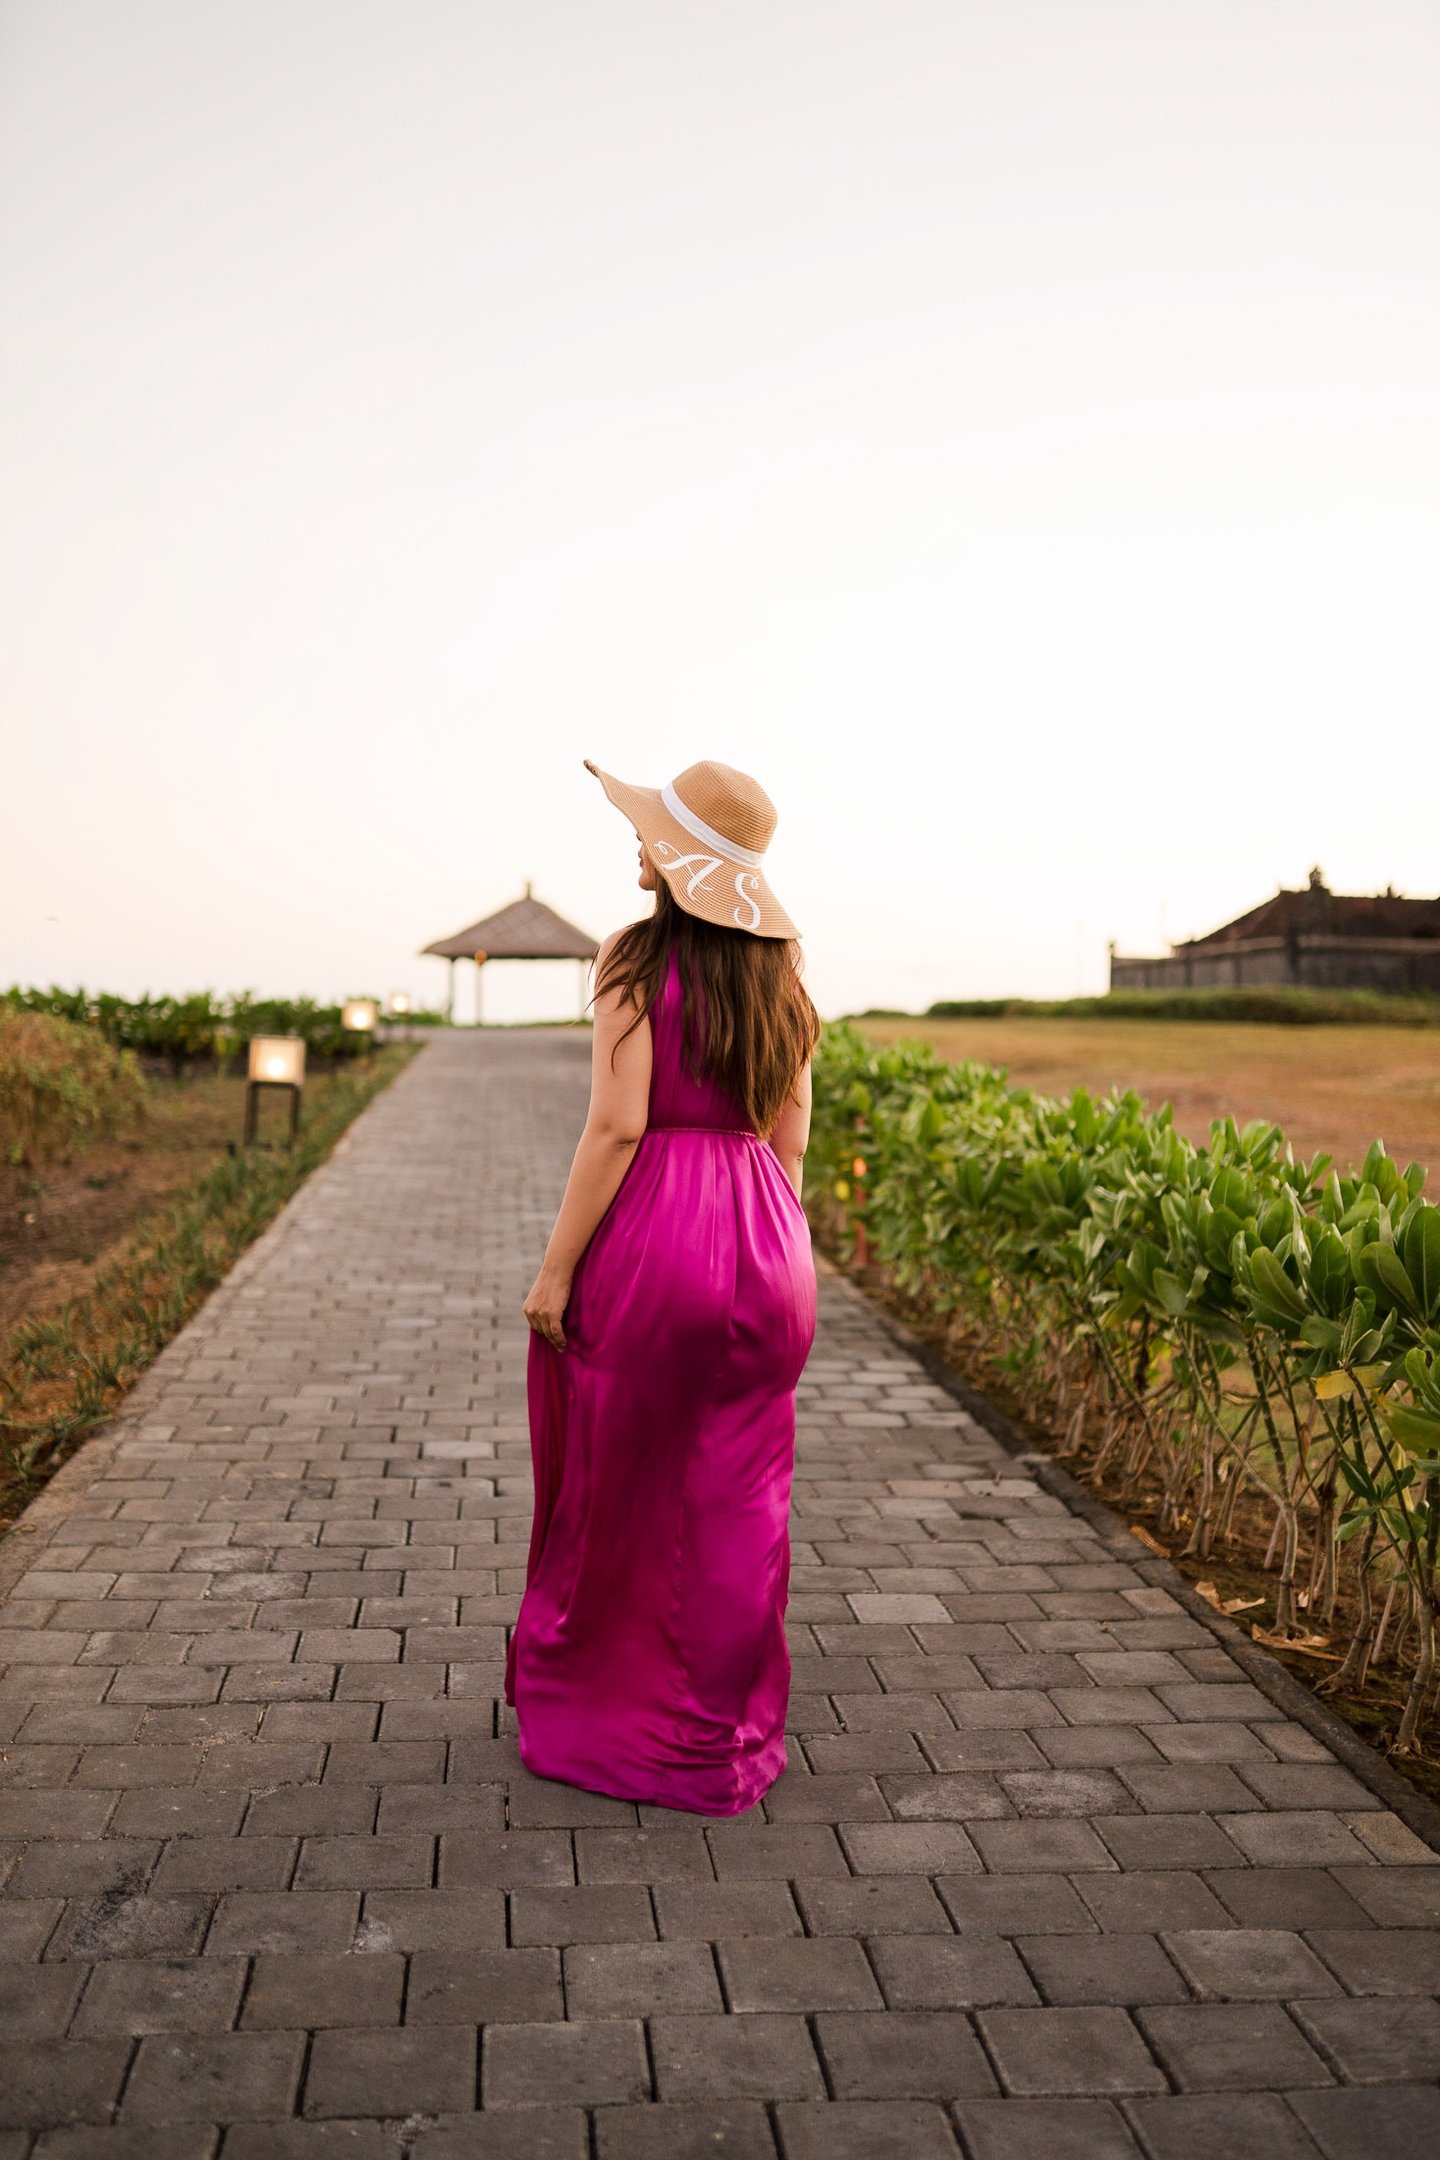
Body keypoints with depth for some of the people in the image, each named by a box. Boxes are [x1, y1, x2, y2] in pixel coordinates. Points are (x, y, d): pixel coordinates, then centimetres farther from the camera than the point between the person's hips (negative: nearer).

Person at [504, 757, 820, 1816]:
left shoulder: (638, 960, -10)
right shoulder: (781, 972, 7)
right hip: (764, 1250, 6)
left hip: (648, 1236, -5)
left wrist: (556, 1269, -12)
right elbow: (790, 1139, 9)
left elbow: (617, 1124, -17)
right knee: (738, 1505, 13)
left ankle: (594, 1713, 28)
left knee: (618, 1488, 11)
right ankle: (725, 1734, 26)